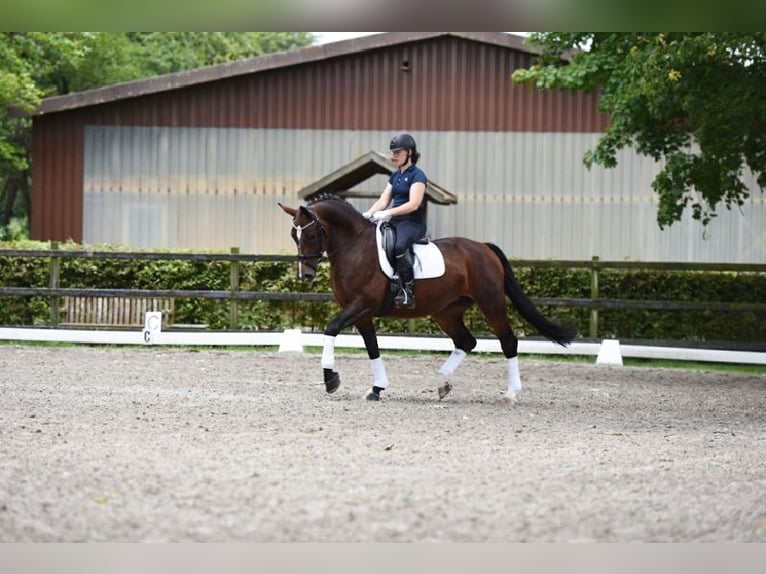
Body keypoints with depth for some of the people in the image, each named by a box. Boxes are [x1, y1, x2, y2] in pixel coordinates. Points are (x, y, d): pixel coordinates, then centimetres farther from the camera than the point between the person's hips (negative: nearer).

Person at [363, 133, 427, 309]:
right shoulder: (395, 176, 19)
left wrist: (388, 213, -24)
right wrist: (369, 213, -6)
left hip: (413, 223, -9)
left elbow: (414, 204, -18)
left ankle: (408, 290, -34)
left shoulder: (417, 175, -6)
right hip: (395, 222, 9)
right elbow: (383, 200, 13)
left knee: (399, 246, -39)